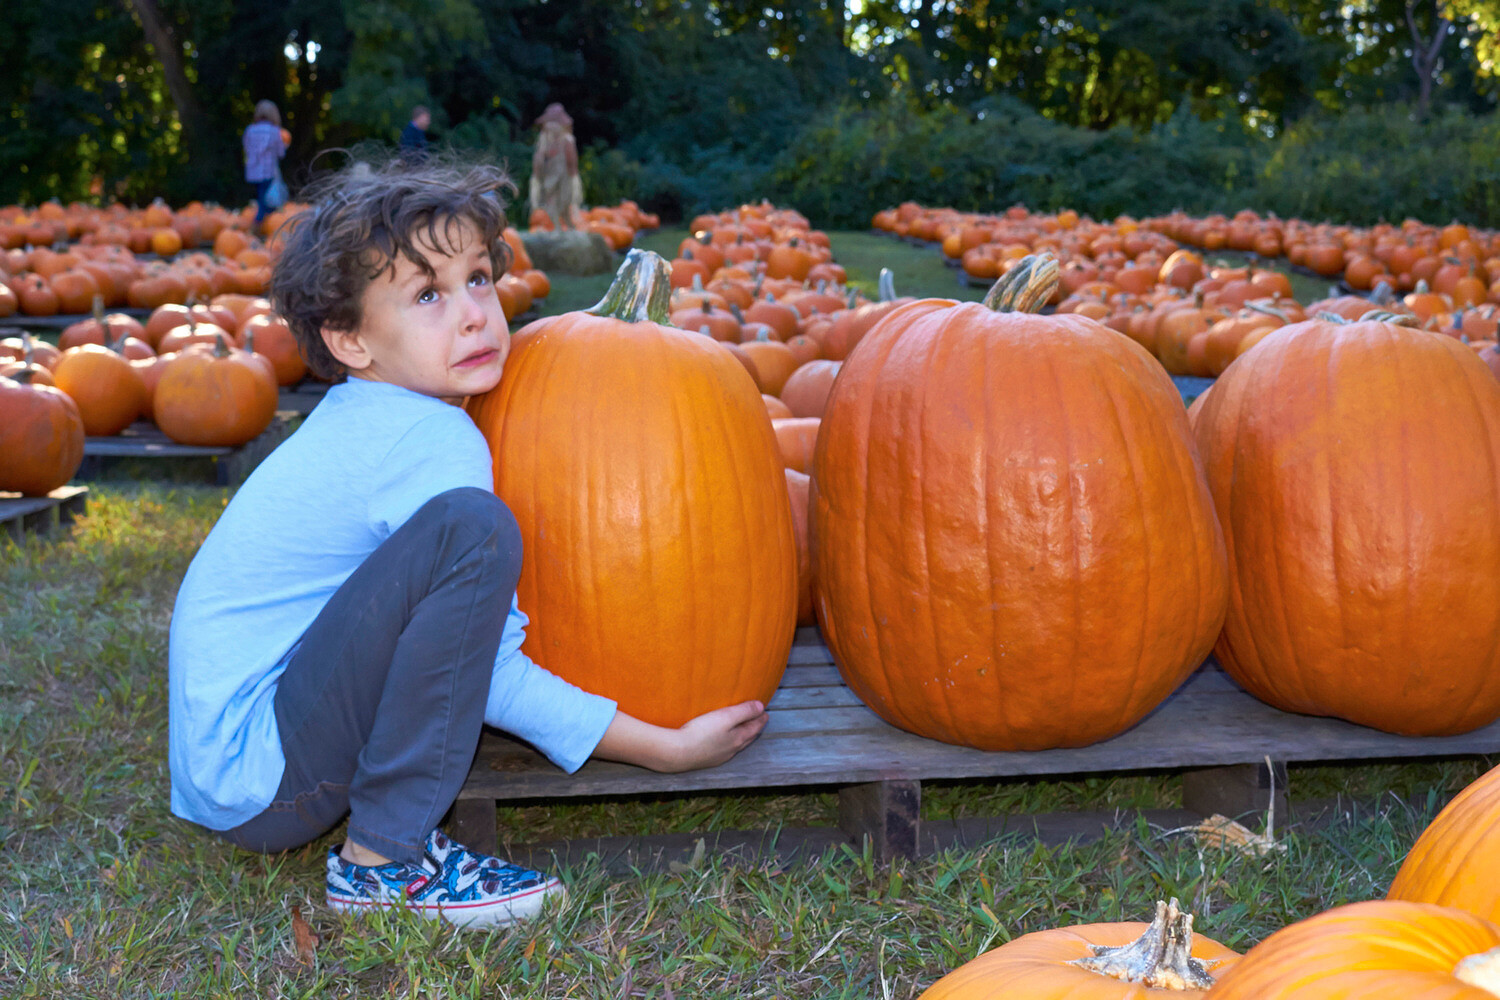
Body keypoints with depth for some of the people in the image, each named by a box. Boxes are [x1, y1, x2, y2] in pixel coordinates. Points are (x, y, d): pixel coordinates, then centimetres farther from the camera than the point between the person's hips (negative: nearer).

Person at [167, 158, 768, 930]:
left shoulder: (357, 418, 9)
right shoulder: (434, 439, -18)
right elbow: (491, 673, -17)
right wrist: (666, 750, -13)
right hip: (262, 778, -10)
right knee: (470, 527, -26)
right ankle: (385, 858, -17)